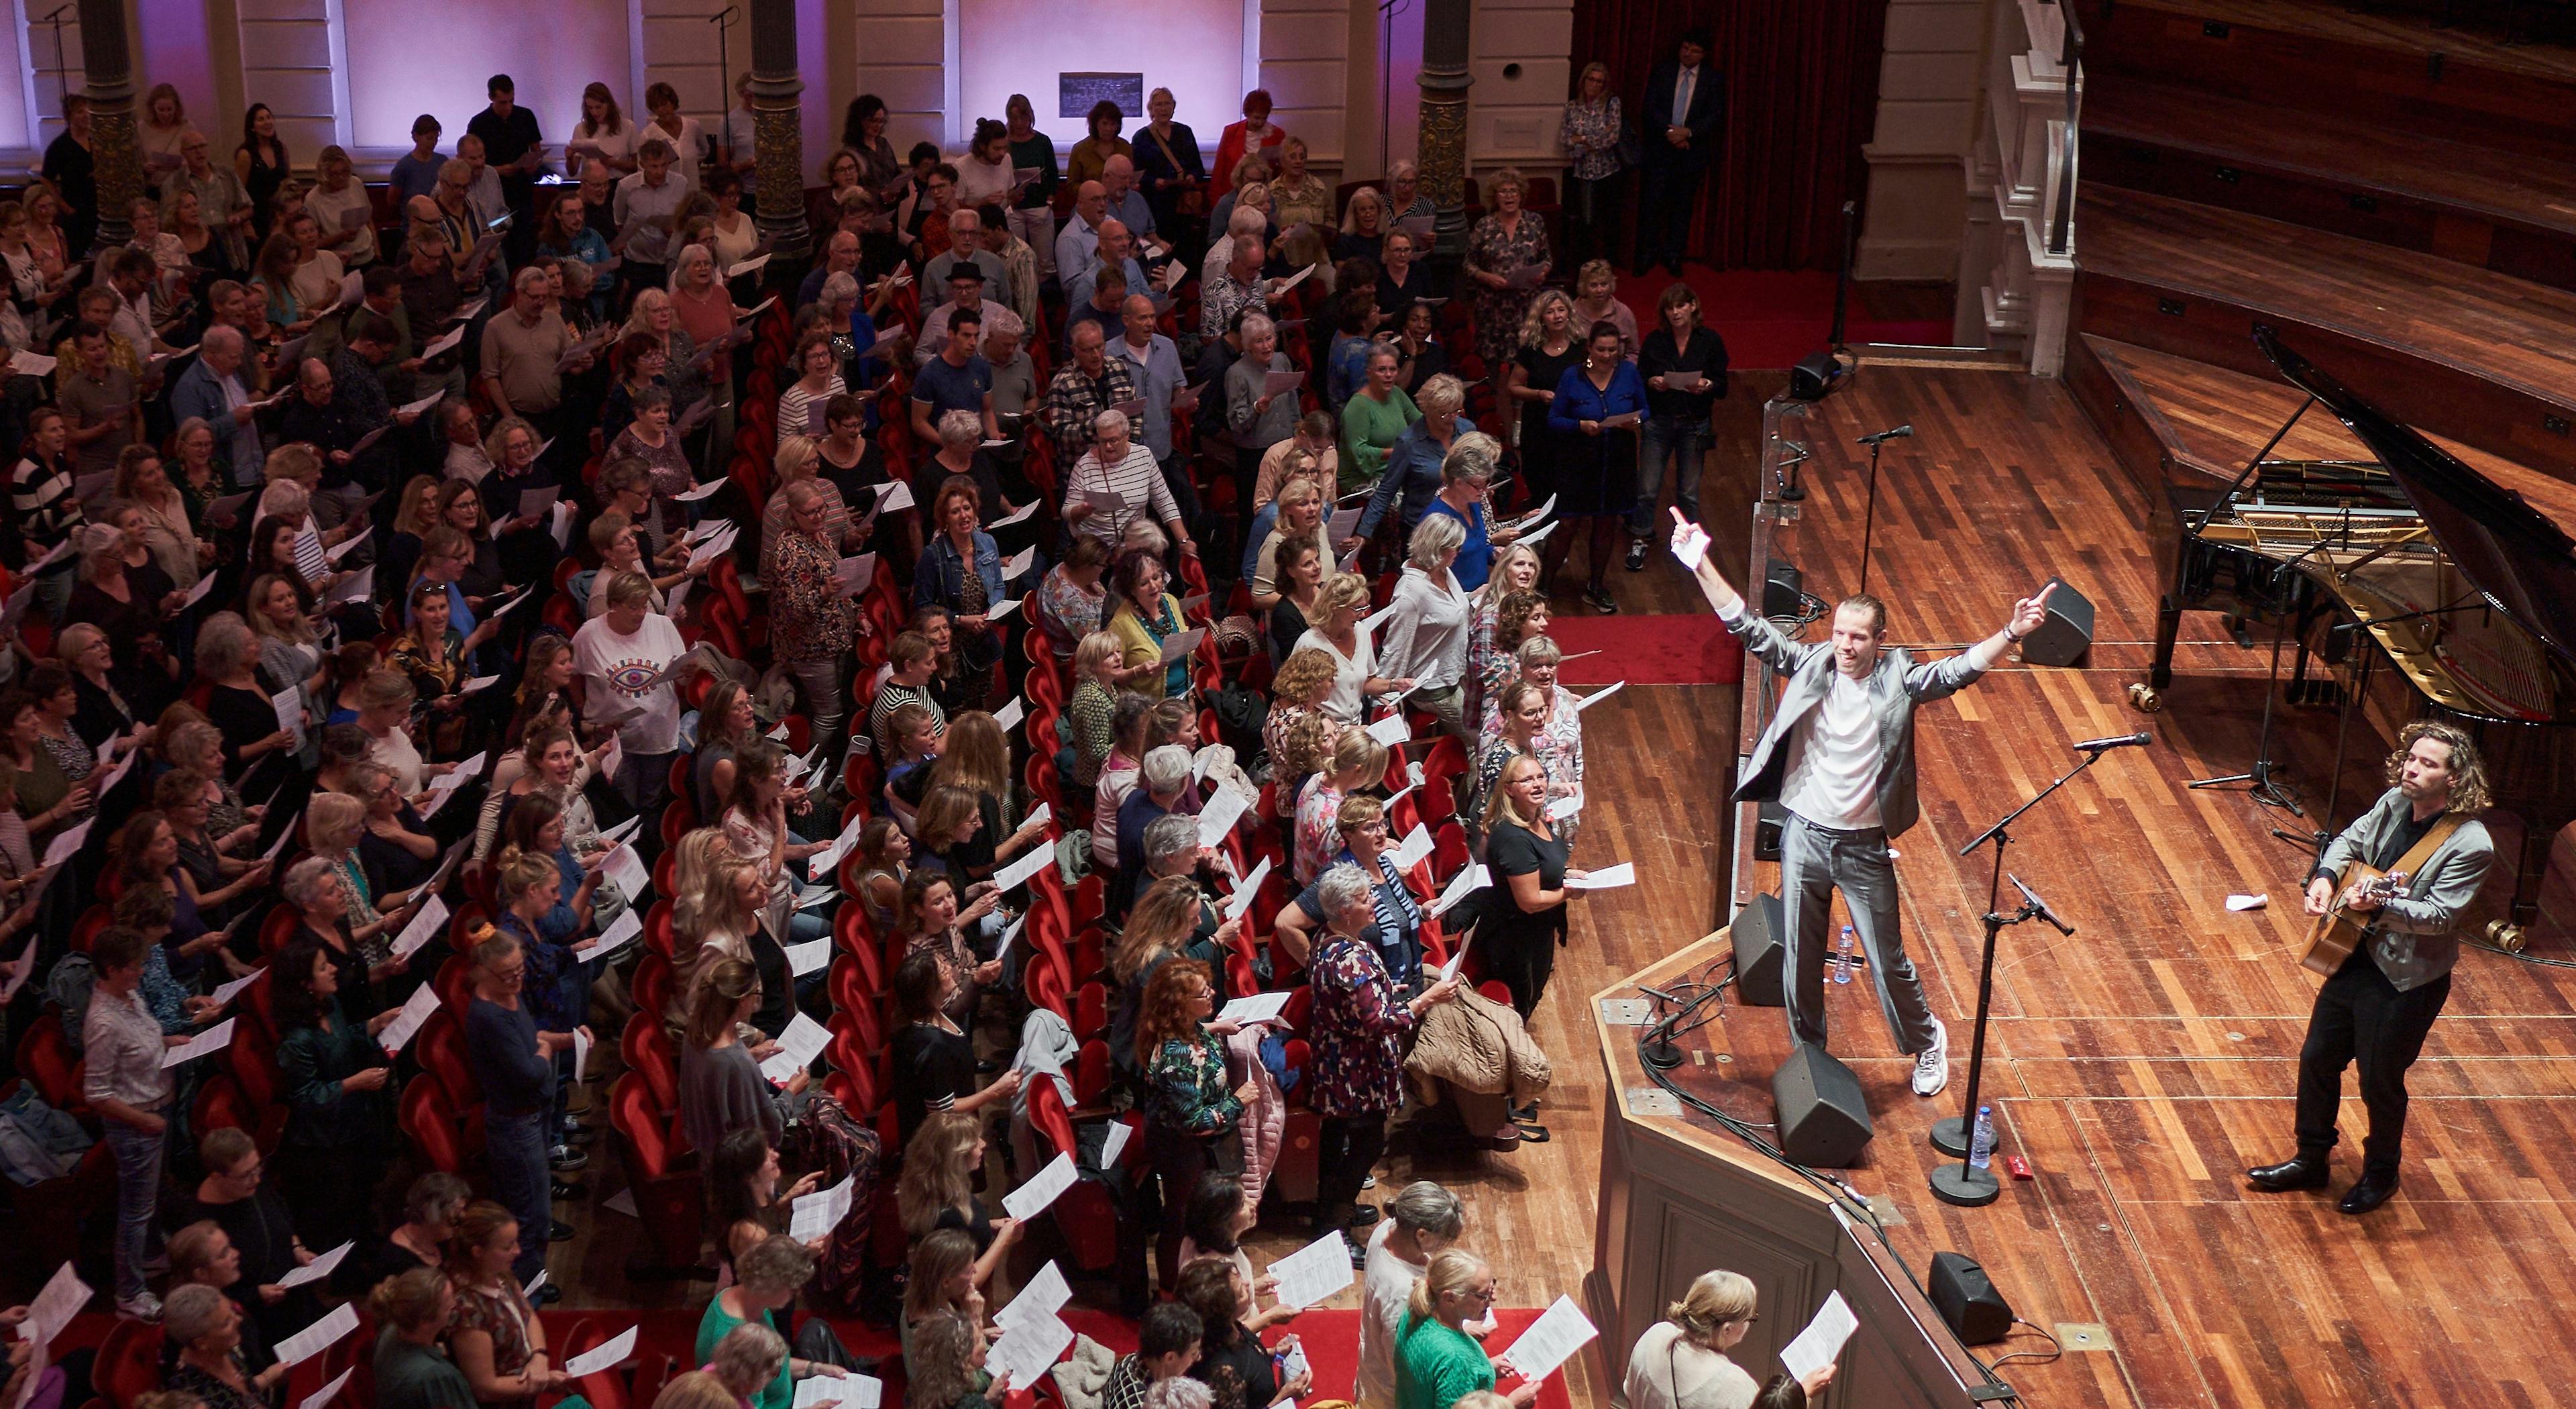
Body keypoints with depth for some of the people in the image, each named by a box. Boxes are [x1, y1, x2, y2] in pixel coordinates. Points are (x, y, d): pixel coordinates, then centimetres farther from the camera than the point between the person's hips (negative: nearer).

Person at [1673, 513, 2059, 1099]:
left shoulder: (1899, 680, -10)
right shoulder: (1810, 666, -6)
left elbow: (1960, 670, -21)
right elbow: (1747, 626, -8)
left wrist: (2012, 634, -38)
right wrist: (1701, 566, -17)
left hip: (1863, 846, -2)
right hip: (1803, 835, 2)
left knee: (1888, 961, 9)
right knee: (1800, 958, 14)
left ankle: (1926, 1041, 35)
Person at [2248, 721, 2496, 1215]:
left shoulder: (2470, 845, -23)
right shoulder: (2394, 803, -3)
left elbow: (2440, 914, -27)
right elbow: (2350, 839, 15)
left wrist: (2381, 906, -41)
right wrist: (2326, 875, -4)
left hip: (2406, 979, -7)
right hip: (2352, 955, 7)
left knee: (2380, 1081, 9)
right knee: (2318, 1059, 16)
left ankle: (2381, 1174, 34)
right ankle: (2310, 1161, 35)